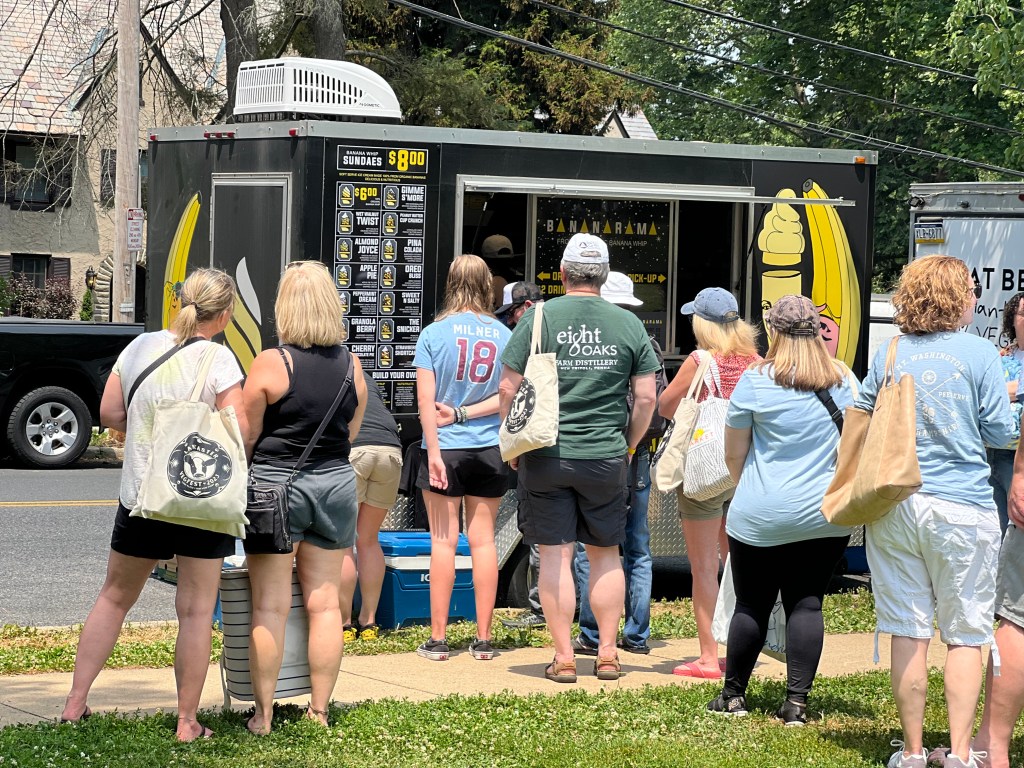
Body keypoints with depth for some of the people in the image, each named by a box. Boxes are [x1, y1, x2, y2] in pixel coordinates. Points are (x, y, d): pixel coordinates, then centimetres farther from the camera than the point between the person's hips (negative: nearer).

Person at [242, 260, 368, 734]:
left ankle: (263, 716, 2)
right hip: (337, 483, 4)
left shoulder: (271, 363, -12)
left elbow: (245, 438, -7)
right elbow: (351, 432, 11)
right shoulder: (351, 365, 1)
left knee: (270, 606, 0)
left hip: (276, 483, -4)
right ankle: (319, 710, 14)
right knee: (325, 602, 10)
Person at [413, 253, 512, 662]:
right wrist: (465, 413, -3)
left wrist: (434, 451, -11)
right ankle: (483, 638, 9)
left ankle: (438, 638, 3)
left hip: (446, 449, -2)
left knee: (444, 541, 1)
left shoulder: (434, 333, -6)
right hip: (489, 449, 2)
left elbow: (426, 399, -11)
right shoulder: (503, 334, 1)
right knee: (483, 540, 7)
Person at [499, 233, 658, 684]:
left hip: (545, 456, -2)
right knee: (606, 555, 13)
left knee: (555, 556, 3)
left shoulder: (540, 318, -4)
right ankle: (607, 654, 16)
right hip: (606, 457, 2)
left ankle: (564, 658, 5)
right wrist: (628, 446, 15)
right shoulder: (628, 325, 1)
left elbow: (509, 388, -5)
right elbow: (646, 398, 2)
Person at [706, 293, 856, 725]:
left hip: (762, 515, -2)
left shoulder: (756, 380, -7)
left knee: (752, 604, 8)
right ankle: (796, 702, -1)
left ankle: (734, 695, 19)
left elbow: (733, 454, 2)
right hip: (827, 516, 2)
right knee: (807, 604, 4)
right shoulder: (843, 382, 3)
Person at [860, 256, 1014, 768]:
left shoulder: (888, 354, 4)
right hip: (962, 507, -3)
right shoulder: (978, 353, -5)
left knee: (908, 634, 7)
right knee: (964, 636, 5)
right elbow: (1000, 433, -2)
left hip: (894, 508, 3)